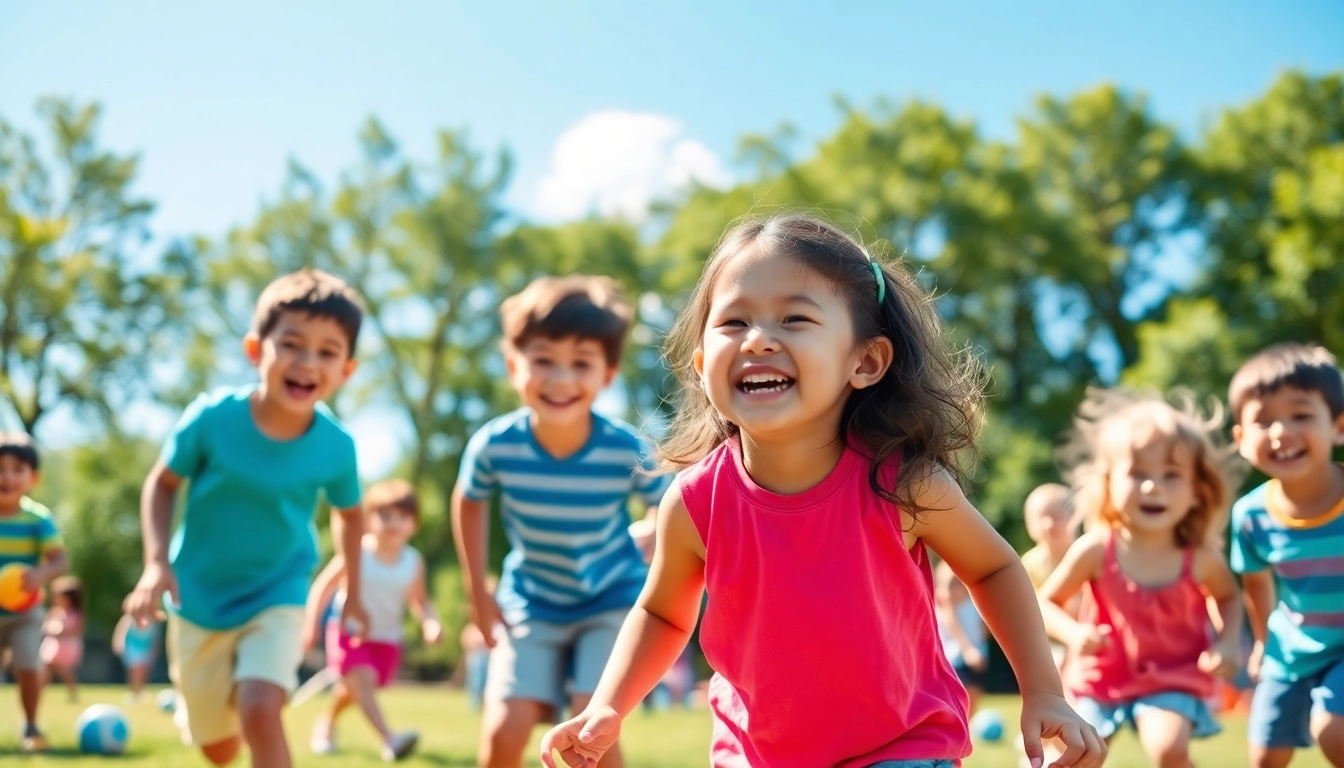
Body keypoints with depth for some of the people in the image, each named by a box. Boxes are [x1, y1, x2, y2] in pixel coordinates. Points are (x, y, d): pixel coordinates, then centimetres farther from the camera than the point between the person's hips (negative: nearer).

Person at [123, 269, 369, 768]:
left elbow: (348, 514, 4)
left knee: (260, 710, -25)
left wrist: (352, 590, 9)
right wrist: (157, 562, -18)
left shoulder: (336, 446, -18)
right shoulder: (212, 417, -22)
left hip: (278, 595, 0)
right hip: (198, 596, 1)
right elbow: (162, 483, -6)